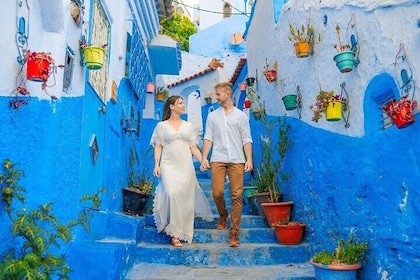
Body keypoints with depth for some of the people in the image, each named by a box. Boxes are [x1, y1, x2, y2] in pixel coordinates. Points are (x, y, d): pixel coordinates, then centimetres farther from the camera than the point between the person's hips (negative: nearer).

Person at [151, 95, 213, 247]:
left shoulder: (188, 126, 15)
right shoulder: (161, 125, 9)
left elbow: (193, 148, 13)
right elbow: (158, 147, 5)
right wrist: (156, 165, -8)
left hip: (186, 166, 3)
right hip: (169, 166, -3)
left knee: (185, 199, -2)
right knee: (172, 194, -20)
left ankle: (179, 233, 12)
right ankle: (174, 234, -7)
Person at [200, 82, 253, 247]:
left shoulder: (241, 116, 9)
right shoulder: (212, 116, 14)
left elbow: (246, 139, 5)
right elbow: (208, 138, 8)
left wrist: (249, 159, -6)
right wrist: (204, 158, -2)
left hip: (237, 160, -1)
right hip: (217, 159, 1)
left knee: (237, 195, -5)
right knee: (217, 192, -5)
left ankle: (234, 232, 2)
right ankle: (223, 215, 28)